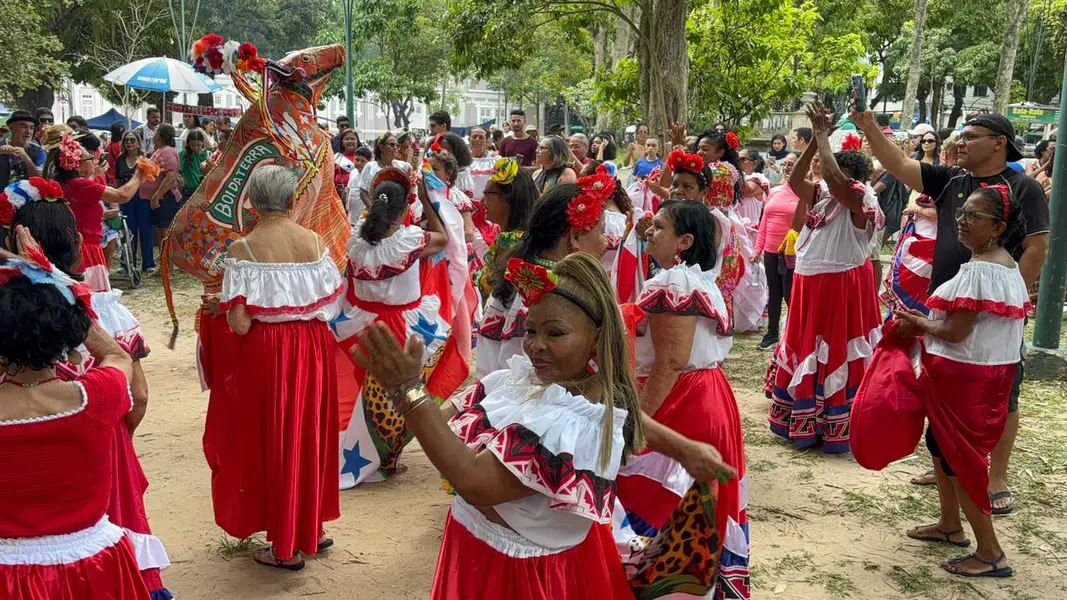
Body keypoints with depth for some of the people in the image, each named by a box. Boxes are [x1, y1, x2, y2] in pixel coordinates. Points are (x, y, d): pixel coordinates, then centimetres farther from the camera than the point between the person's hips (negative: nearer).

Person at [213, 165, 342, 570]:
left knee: (274, 438, 9)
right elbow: (331, 305, 0)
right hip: (313, 348, 4)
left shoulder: (244, 247, -12)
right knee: (311, 433, 18)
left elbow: (239, 323, -16)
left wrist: (235, 314, 5)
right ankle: (312, 528, 32)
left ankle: (285, 547, 19)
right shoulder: (314, 241, -2)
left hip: (267, 351, -3)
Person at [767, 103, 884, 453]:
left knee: (837, 354, 0)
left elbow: (833, 176, -30)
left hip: (842, 285, -8)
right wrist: (814, 139, -6)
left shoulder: (860, 201, -14)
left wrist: (824, 135, -18)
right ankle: (804, 422, 29)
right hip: (810, 283, 8)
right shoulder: (821, 196, 7)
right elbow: (794, 180, -2)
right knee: (803, 350, 15)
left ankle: (838, 427, 11)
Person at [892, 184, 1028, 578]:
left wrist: (917, 323, -5)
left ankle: (991, 553, 8)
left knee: (956, 455, 0)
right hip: (989, 371, 10)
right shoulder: (1008, 266, 10)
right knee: (942, 443, 22)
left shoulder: (977, 269, -22)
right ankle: (950, 525, 36)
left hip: (963, 375, -10)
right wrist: (928, 321, 9)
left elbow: (955, 333, -23)